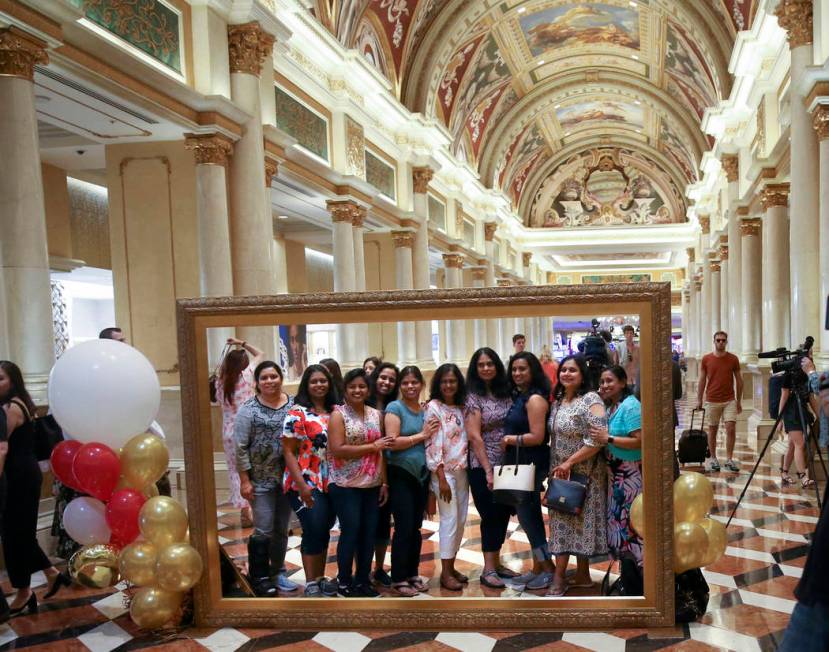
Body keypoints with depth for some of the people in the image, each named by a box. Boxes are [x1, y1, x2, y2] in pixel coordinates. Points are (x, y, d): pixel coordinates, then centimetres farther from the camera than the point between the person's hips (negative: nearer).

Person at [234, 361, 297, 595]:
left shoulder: (293, 405, 1)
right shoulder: (249, 409, -7)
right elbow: (240, 447, -7)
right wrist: (244, 480, -10)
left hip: (288, 478, 4)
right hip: (261, 480, -3)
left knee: (282, 529, 14)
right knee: (263, 531, 0)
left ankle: (278, 572, 29)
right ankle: (260, 577, 16)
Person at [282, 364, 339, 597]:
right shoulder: (297, 413, -9)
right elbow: (288, 452, -11)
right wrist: (302, 485, -17)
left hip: (330, 483, 6)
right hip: (305, 483, -5)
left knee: (324, 531, 12)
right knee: (314, 531, -6)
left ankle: (321, 578, 26)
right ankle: (310, 583, 9)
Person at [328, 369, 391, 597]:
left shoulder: (376, 414, 10)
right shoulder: (338, 414, -6)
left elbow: (381, 451, 12)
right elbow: (337, 449, -17)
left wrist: (384, 482, 7)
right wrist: (372, 446, -15)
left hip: (372, 485, 5)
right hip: (345, 485, -5)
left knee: (369, 532, 7)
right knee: (350, 531, -3)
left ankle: (363, 579, 21)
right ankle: (344, 582, 14)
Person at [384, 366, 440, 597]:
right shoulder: (395, 407, -7)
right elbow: (393, 443, -17)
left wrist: (433, 435, 1)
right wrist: (422, 435, -12)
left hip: (421, 475, 6)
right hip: (400, 475, -6)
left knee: (416, 528, 12)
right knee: (404, 528, -3)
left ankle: (412, 574, 23)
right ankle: (398, 579, 7)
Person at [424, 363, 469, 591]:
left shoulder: (461, 408, 10)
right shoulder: (433, 407, -8)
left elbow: (466, 440, 13)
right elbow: (432, 444, -13)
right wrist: (441, 478, -17)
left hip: (462, 470, 6)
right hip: (444, 471, -6)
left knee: (461, 520, 9)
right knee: (449, 519, -6)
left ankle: (451, 567, 20)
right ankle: (445, 573, 4)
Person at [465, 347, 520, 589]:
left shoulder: (506, 393, 7)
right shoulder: (473, 396, -9)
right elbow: (474, 436, -13)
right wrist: (488, 471, -16)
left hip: (507, 463, 5)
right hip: (483, 466, -5)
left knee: (503, 513, 10)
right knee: (491, 515, -2)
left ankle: (496, 563, 24)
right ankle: (488, 570, 9)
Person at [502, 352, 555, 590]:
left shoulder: (535, 399, -15)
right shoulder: (519, 396, 13)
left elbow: (537, 437, -21)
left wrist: (510, 439, -11)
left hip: (531, 467, -9)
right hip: (519, 465, 9)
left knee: (527, 515, -2)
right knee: (530, 516, 14)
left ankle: (549, 568, 11)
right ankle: (538, 569, 25)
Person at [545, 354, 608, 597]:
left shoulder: (591, 400, -14)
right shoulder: (558, 400, 9)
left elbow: (597, 440, -22)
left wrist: (569, 462, -19)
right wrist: (557, 467, 9)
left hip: (583, 474, -7)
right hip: (561, 474, 7)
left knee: (579, 521, 2)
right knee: (563, 522, 9)